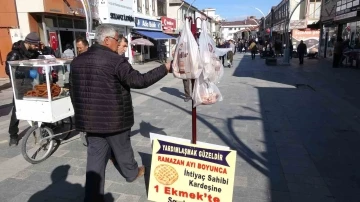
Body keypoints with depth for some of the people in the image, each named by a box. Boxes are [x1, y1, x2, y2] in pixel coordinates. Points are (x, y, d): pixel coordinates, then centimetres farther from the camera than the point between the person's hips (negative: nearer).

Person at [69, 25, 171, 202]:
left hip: (90, 119, 5)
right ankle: (132, 173, 44)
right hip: (114, 118, -5)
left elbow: (73, 91, 12)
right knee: (122, 149, 18)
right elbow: (139, 80, -17)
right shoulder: (116, 61, -16)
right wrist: (165, 68, -8)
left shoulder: (77, 61, 7)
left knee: (95, 156, 11)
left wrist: (81, 113, 23)